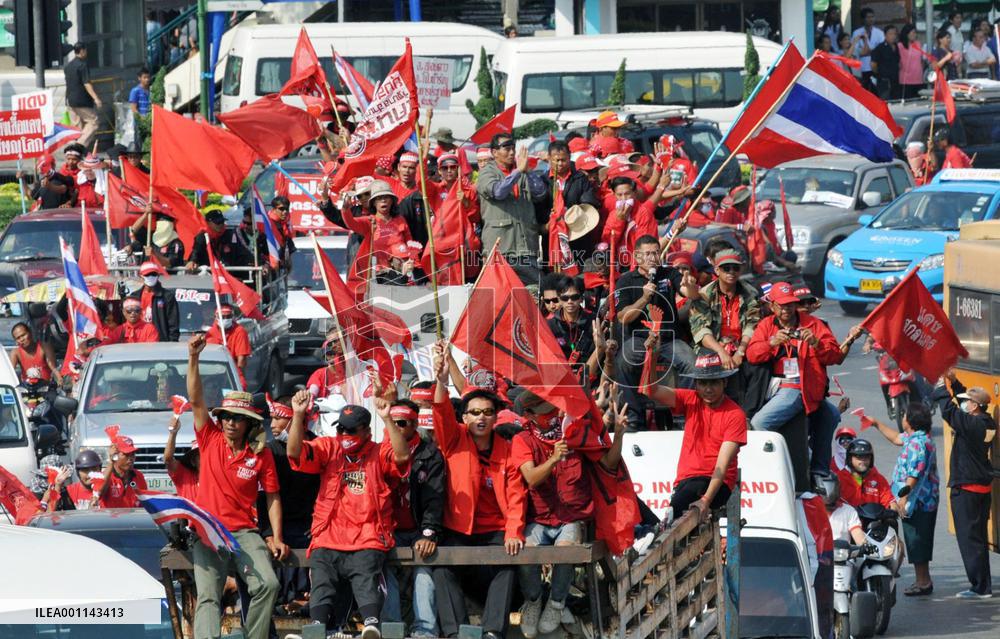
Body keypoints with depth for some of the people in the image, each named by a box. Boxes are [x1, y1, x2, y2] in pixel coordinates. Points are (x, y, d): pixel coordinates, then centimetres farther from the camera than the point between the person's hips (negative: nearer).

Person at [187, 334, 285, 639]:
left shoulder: (261, 455, 3)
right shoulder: (211, 440, 5)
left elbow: (273, 498, 7)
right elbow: (196, 401, -3)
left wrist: (277, 538, -2)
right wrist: (193, 358, -14)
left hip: (245, 532, 0)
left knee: (268, 584, -21)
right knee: (207, 596, -14)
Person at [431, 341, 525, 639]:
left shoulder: (507, 451, 6)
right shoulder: (455, 440, 5)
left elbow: (516, 498, 0)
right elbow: (442, 414, -14)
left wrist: (513, 534, -17)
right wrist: (442, 379, -33)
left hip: (494, 532, 0)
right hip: (457, 530, 0)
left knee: (508, 565, -29)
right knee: (442, 567, -28)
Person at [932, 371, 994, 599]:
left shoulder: (970, 424, -20)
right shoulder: (988, 424, 5)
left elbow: (948, 409, -21)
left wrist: (941, 385, -7)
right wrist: (954, 381, 14)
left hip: (965, 488, -9)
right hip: (983, 486, 9)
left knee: (969, 539, -4)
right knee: (978, 538, 15)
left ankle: (980, 587, -4)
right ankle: (982, 586, 20)